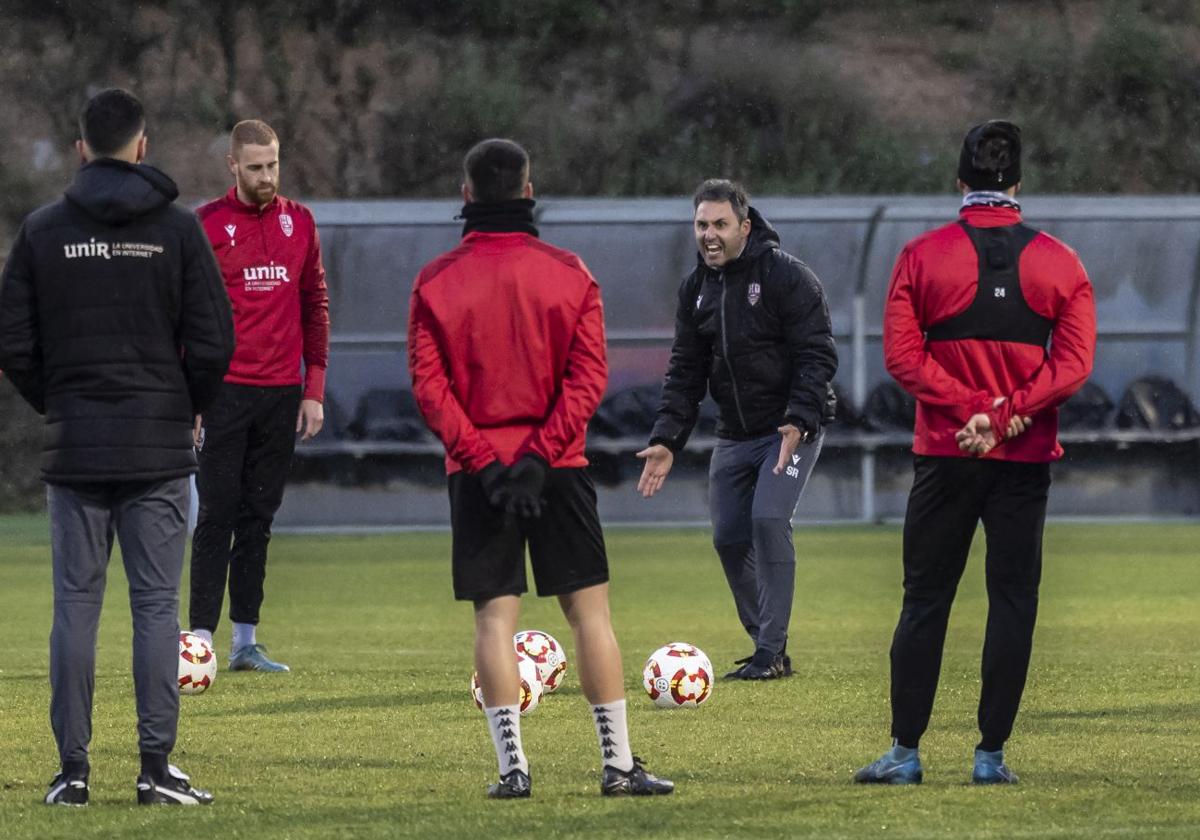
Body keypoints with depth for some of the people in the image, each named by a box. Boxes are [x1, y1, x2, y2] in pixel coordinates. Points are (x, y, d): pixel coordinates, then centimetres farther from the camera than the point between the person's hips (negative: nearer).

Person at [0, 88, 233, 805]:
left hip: (75, 449, 1)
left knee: (76, 604, 4)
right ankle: (157, 767, -1)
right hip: (160, 449, -1)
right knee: (157, 604, 1)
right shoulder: (177, 228, -2)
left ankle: (73, 769, 2)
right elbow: (214, 342, -6)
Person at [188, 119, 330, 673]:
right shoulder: (207, 225, -3)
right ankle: (202, 638, -5)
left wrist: (314, 389, 7)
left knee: (259, 518, 7)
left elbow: (315, 305, 13)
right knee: (218, 515, -5)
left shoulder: (299, 222, 9)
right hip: (225, 393, -4)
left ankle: (246, 642, 10)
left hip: (282, 393, 4)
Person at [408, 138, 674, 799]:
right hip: (558, 467, 0)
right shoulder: (569, 274, 1)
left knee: (494, 615, 2)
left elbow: (429, 386, -7)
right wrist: (540, 452, -12)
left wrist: (483, 457, -9)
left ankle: (512, 764, -3)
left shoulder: (434, 282, 0)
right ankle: (618, 763, 3)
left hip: (476, 470, 0)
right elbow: (589, 376, -8)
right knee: (589, 609, 4)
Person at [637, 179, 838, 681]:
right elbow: (686, 371, 10)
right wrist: (666, 439, 1)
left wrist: (799, 420, -26)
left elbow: (817, 356, -15)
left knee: (768, 520, -21)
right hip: (734, 434, 7)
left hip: (792, 428, -7)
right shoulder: (697, 288, 7)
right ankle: (767, 648, 17)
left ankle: (772, 651, -15)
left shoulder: (786, 276, -13)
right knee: (729, 537, 2)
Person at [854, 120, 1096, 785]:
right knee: (1013, 600, 4)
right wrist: (1002, 414, -12)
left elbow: (902, 355, -8)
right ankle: (992, 754, 2)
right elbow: (1074, 362, -7)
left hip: (944, 456, 0)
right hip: (1027, 458, 0)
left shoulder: (922, 256, -2)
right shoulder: (1058, 262, 1)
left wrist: (972, 408, -11)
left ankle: (905, 751, 4)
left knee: (925, 600, 6)